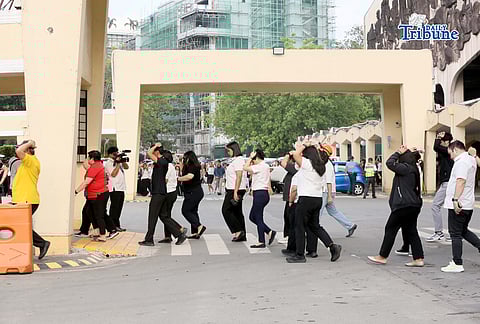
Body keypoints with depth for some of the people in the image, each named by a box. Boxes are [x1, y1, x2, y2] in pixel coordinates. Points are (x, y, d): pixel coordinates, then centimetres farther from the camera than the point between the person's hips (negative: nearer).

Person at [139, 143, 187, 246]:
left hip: (158, 193, -10)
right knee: (164, 216, 11)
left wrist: (155, 146, -11)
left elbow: (149, 153, -25)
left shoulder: (161, 161, -16)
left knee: (152, 217, -2)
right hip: (161, 193, 10)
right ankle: (180, 232, 8)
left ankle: (149, 240, 5)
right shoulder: (163, 162, 14)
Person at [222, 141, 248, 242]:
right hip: (233, 190, 10)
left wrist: (235, 192, -24)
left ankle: (238, 231, -8)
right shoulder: (235, 160, 18)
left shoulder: (238, 160, -13)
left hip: (235, 190, -10)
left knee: (226, 210, -8)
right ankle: (242, 236, 11)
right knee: (237, 212, 10)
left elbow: (239, 176, -21)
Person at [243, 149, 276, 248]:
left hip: (260, 194, -10)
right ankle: (270, 232, 12)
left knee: (258, 218, -3)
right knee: (252, 217, 15)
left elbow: (245, 168, -18)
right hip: (264, 193, 10)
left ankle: (261, 242, 2)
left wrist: (250, 157, -10)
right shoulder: (266, 166, 15)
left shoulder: (260, 166, -14)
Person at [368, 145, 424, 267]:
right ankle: (419, 259, 8)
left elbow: (390, 163, -18)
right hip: (414, 205, 9)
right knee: (411, 231, 10)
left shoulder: (406, 168, -14)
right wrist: (401, 152, 14)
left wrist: (399, 152, -7)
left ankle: (382, 257, 8)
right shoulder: (413, 169, 14)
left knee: (390, 229, 1)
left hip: (404, 205, -9)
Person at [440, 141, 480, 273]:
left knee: (455, 234, -2)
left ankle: (457, 264, 2)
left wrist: (456, 199, -32)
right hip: (468, 204, 9)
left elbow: (461, 181, -27)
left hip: (458, 205, -9)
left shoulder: (461, 161, -16)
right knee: (463, 231, 22)